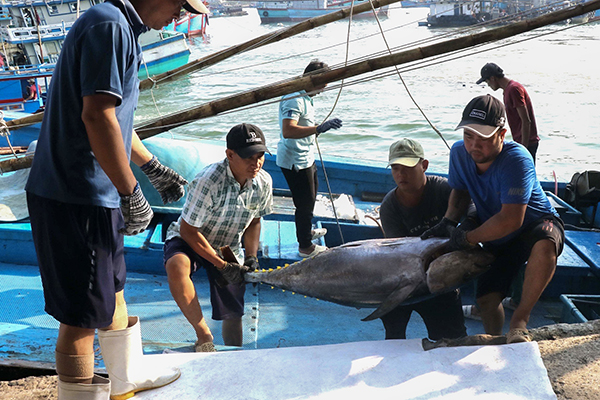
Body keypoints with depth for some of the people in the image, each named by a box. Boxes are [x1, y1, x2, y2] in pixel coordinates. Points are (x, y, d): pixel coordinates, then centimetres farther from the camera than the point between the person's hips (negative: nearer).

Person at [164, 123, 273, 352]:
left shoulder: (263, 183, -12)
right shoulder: (209, 181, -31)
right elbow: (188, 230, -24)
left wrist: (251, 257, -8)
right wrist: (222, 265, -24)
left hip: (228, 248, 5)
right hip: (190, 240, -5)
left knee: (233, 315, 1)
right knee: (176, 267, -38)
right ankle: (203, 336, -25)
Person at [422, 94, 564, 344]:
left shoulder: (516, 160, -32)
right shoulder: (459, 152, -12)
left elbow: (511, 220, -36)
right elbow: (461, 190, 9)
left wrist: (468, 238, -27)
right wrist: (448, 222, -9)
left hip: (537, 224, -5)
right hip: (498, 239, 6)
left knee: (545, 244, -40)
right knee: (486, 298, -7)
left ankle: (519, 322, -29)